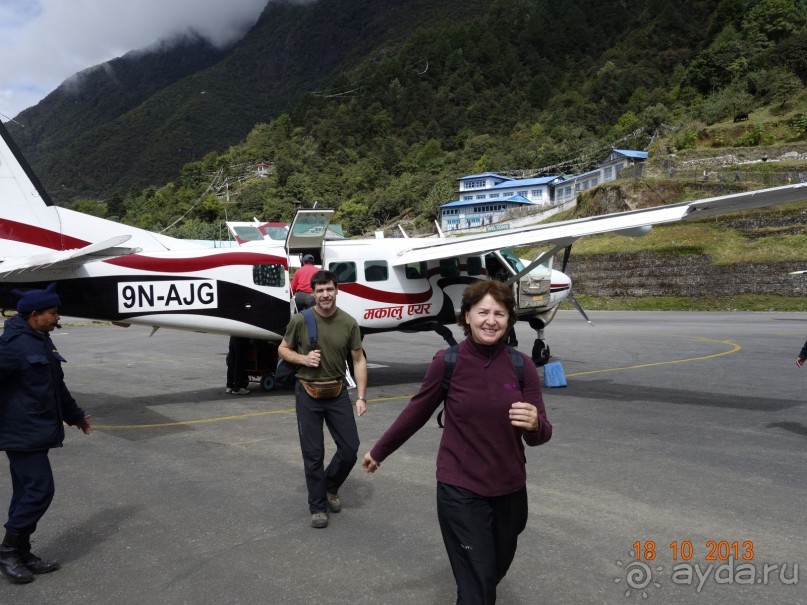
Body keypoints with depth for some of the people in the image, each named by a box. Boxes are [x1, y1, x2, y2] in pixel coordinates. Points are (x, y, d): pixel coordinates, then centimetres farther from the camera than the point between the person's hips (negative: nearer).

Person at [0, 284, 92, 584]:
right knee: (40, 489, -8)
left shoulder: (42, 342, 13)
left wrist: (75, 415, 31)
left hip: (37, 432, 9)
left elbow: (57, 385, 24)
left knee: (26, 492, 14)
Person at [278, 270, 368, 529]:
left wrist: (361, 397, -5)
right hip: (308, 394, -2)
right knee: (313, 454, 5)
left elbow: (358, 360, 0)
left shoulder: (349, 323, -6)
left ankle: (330, 487, 35)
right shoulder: (300, 320, -9)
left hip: (338, 393, 2)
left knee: (350, 449, 6)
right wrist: (303, 359, -15)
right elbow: (283, 349, 5)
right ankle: (317, 506, 23)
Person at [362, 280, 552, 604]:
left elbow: (540, 435, -6)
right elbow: (417, 412, 1)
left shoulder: (522, 366, -7)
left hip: (510, 489, 3)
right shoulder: (447, 362, -13)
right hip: (460, 490, -3)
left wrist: (534, 424, -30)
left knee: (497, 569, 23)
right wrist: (379, 451, 11)